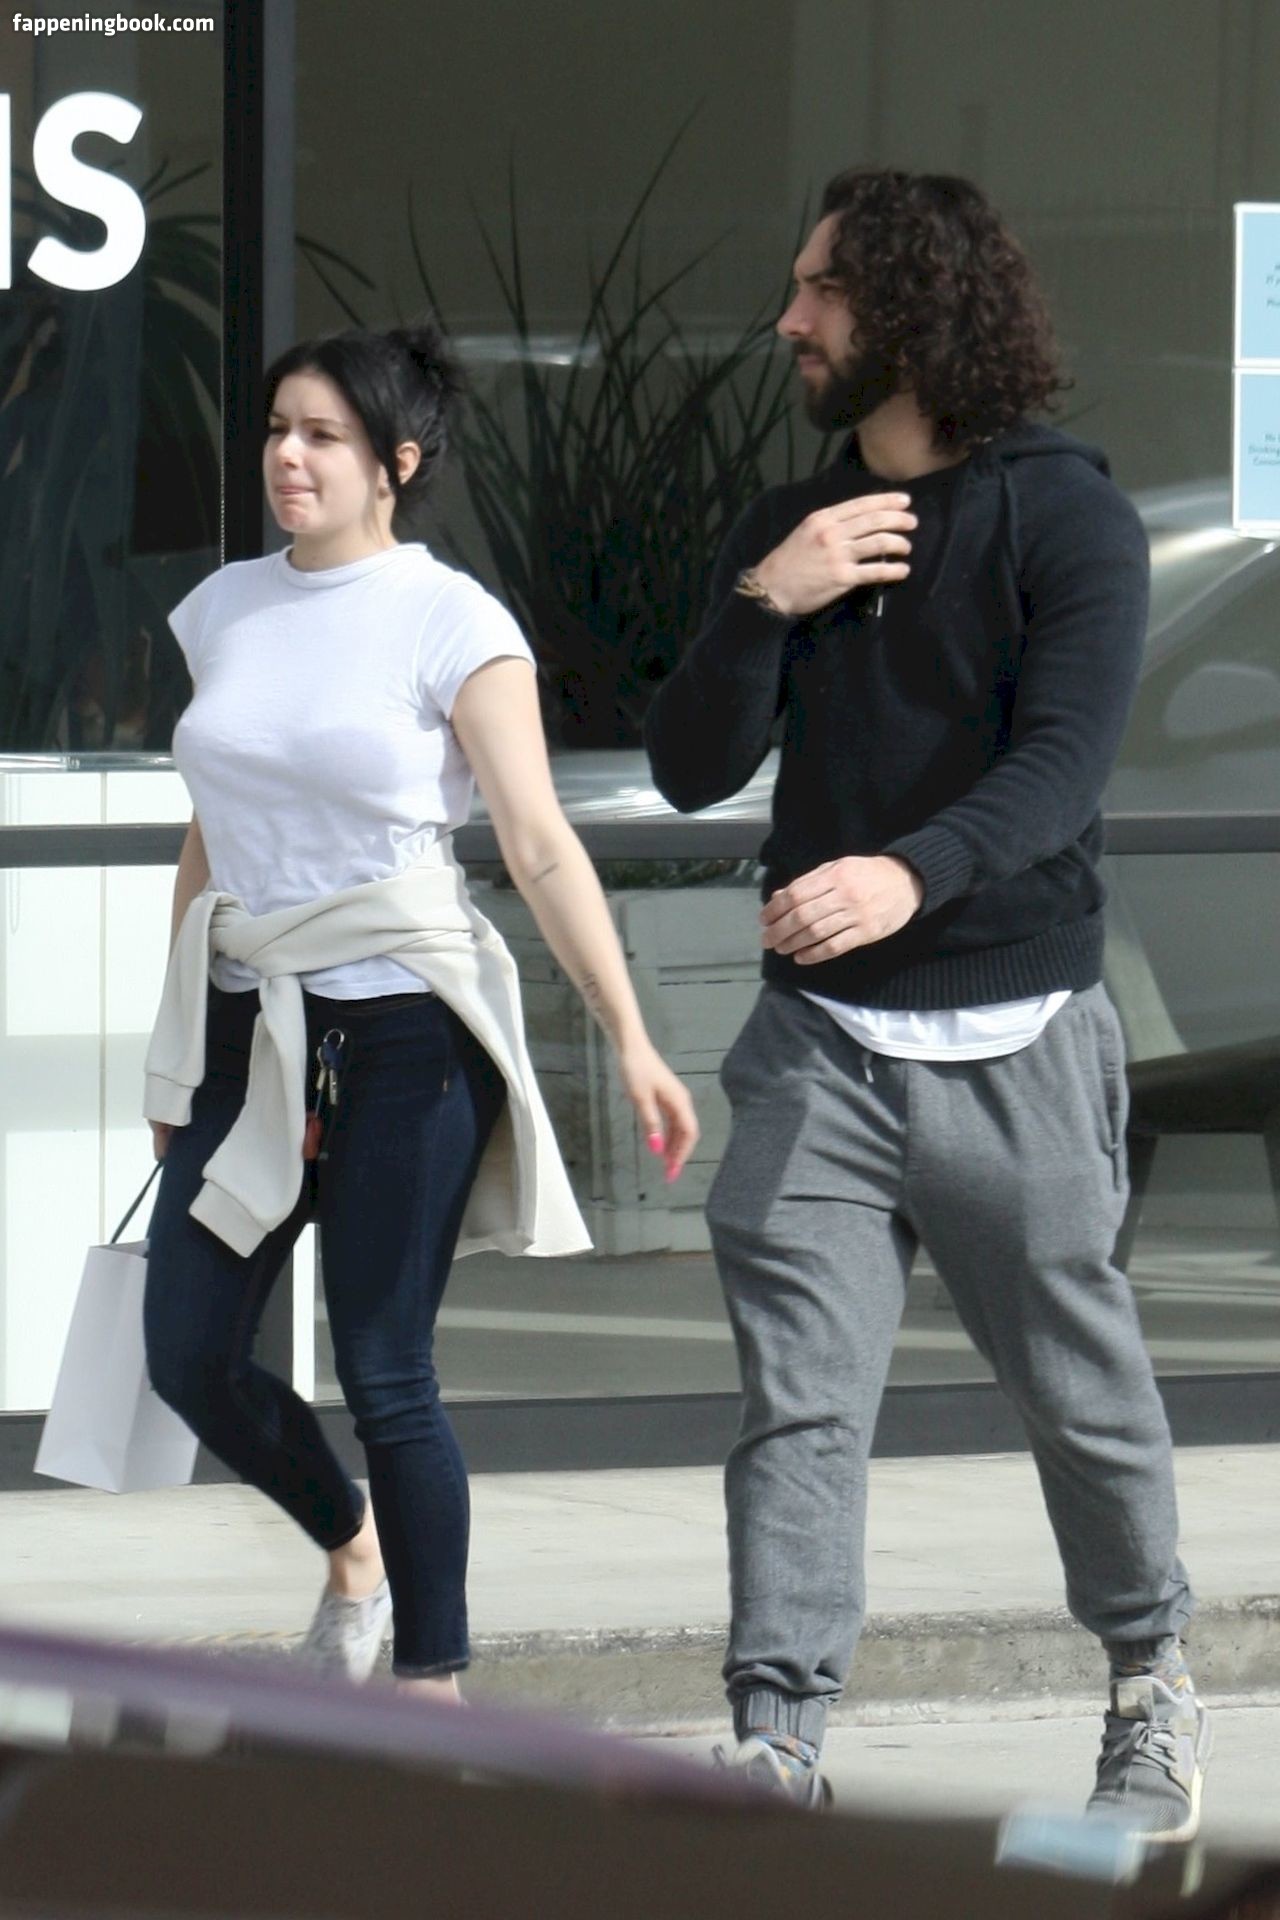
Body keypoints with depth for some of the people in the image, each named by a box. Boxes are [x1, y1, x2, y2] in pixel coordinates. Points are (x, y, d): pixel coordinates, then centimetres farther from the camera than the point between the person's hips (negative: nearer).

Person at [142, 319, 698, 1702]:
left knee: (384, 1373, -6)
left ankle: (432, 1678, 5)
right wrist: (176, 1049, 21)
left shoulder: (452, 625, -6)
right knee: (189, 1357, 2)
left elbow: (542, 849, -11)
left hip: (401, 1028, -6)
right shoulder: (225, 612, 10)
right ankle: (349, 1540, 30)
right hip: (251, 1020, 6)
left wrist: (630, 1043, -18)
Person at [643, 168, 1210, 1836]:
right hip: (821, 1039, 4)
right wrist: (764, 607, -9)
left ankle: (1153, 1686, 28)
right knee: (799, 1403, -7)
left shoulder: (1068, 517, -4)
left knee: (1083, 1390, 7)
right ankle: (779, 1747, -11)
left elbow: (1062, 760, -18)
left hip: (1014, 1039, -4)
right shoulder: (788, 530, 13)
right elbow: (693, 768, 9)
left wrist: (912, 870, -36)